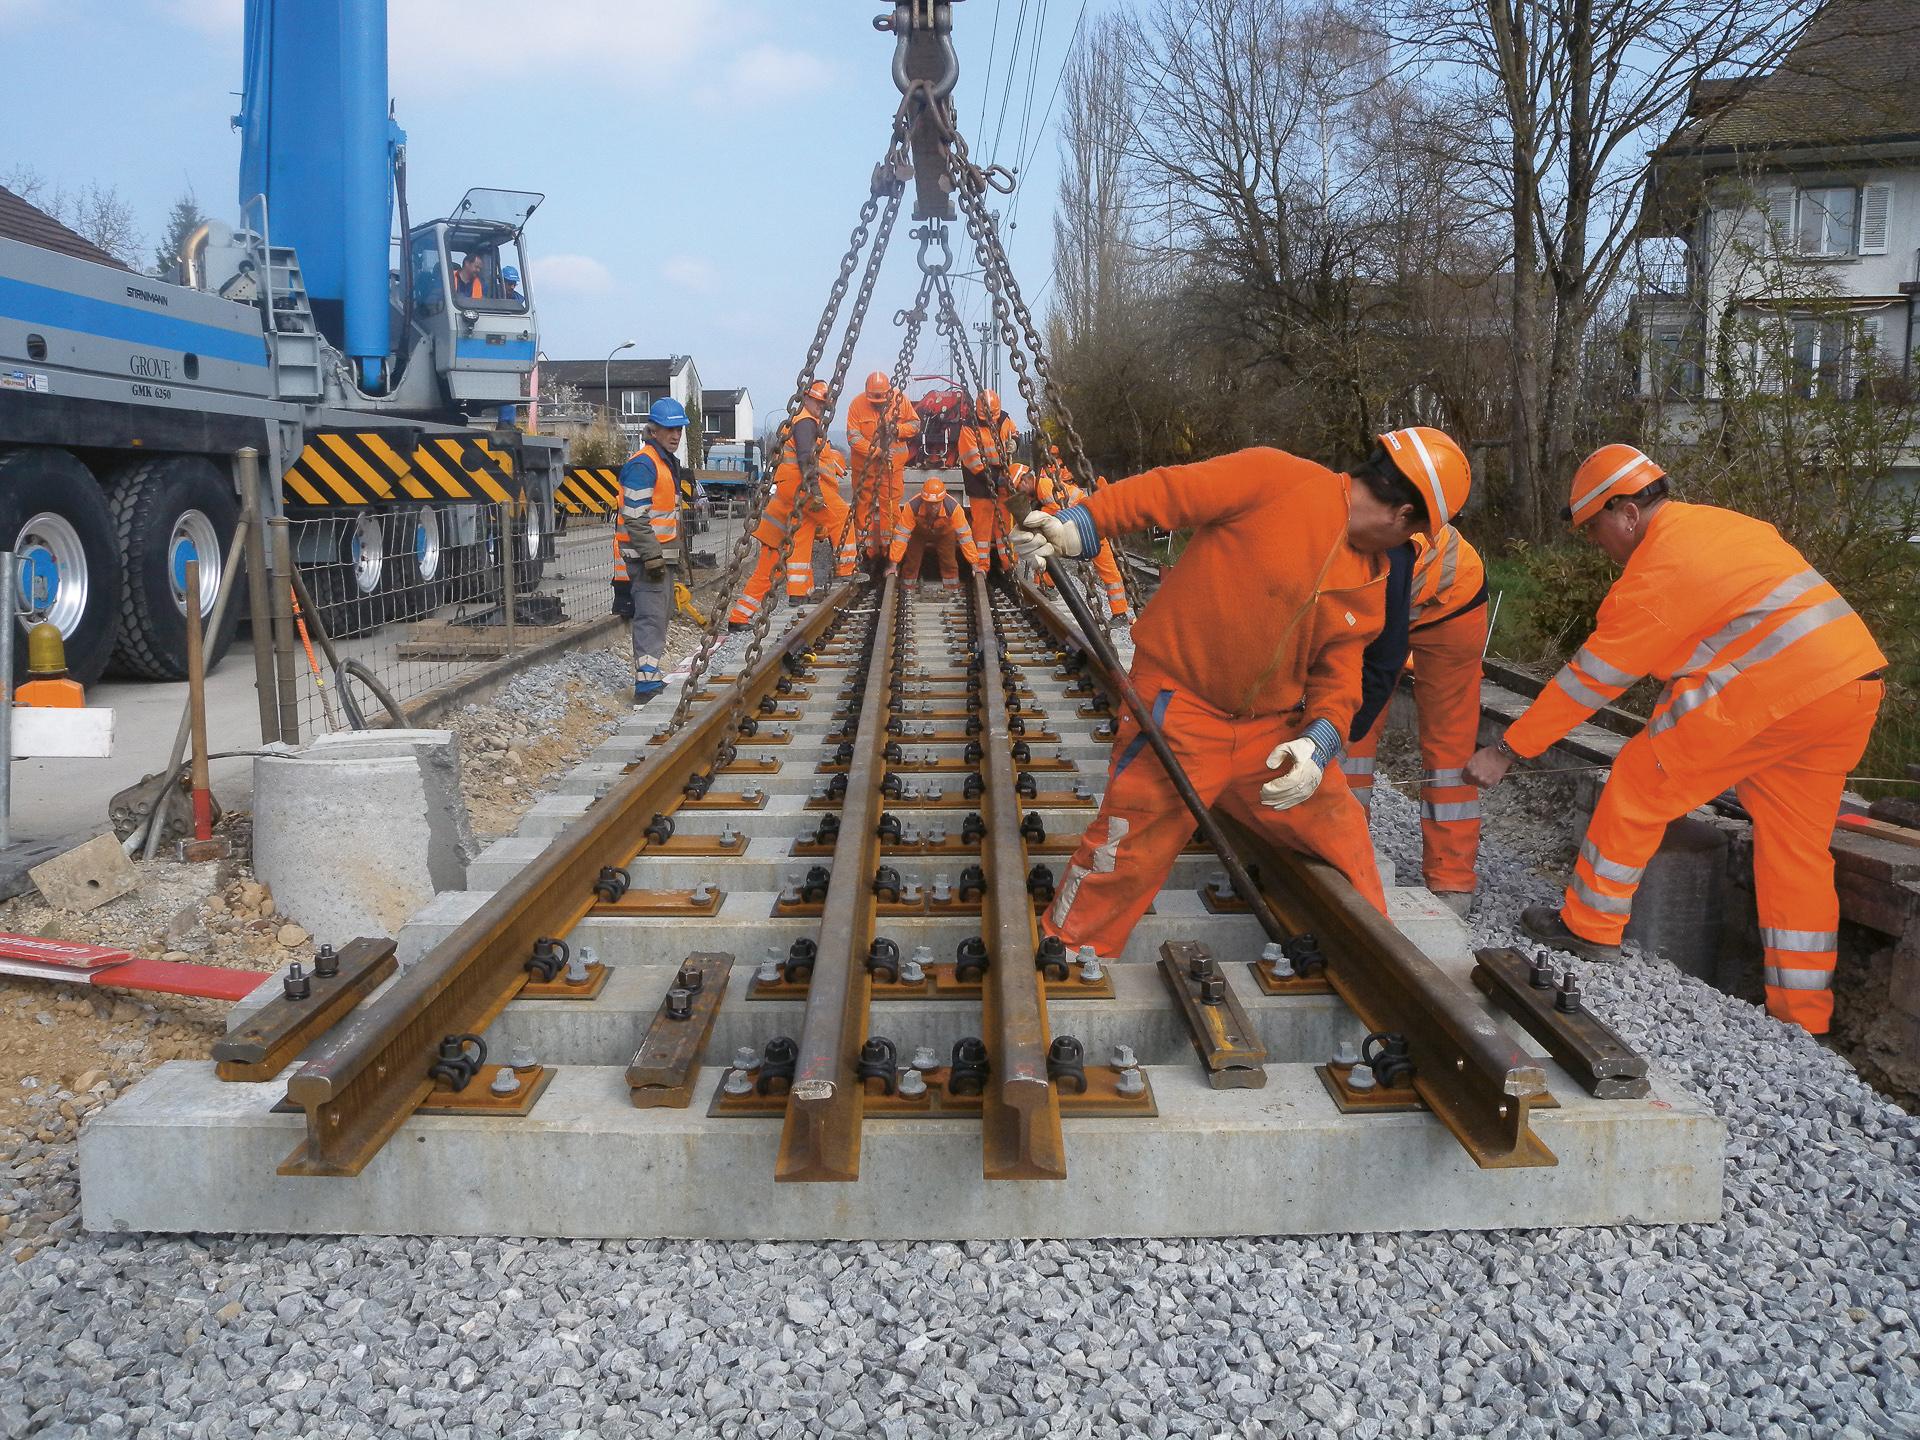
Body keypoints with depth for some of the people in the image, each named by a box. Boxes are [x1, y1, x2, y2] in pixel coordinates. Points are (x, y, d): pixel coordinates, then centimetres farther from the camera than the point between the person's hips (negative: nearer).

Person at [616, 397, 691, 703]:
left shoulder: (668, 462, 18)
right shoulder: (642, 464, -15)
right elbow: (635, 516, -21)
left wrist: (673, 553, 25)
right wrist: (652, 555, -24)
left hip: (661, 554, 10)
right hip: (645, 555, -10)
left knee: (661, 615, 16)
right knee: (652, 616, -13)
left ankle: (651, 675, 26)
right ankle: (646, 683, -13)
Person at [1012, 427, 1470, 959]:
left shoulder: (1370, 585, 8)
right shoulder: (1277, 479, -13)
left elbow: (1337, 674, 5)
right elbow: (1168, 491, -17)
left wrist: (1319, 742, -15)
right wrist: (1078, 524, -29)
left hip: (1274, 729, 7)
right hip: (1181, 707, -6)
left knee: (1342, 839, 11)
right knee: (1127, 858, -6)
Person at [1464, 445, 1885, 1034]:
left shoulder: (1659, 567, -8)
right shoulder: (1723, 522, 19)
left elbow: (1591, 677, -6)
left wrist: (1507, 749, 0)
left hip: (1770, 691, -9)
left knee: (1638, 785, 4)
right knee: (1796, 847, 15)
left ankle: (1589, 928, 14)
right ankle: (1801, 1017, 20)